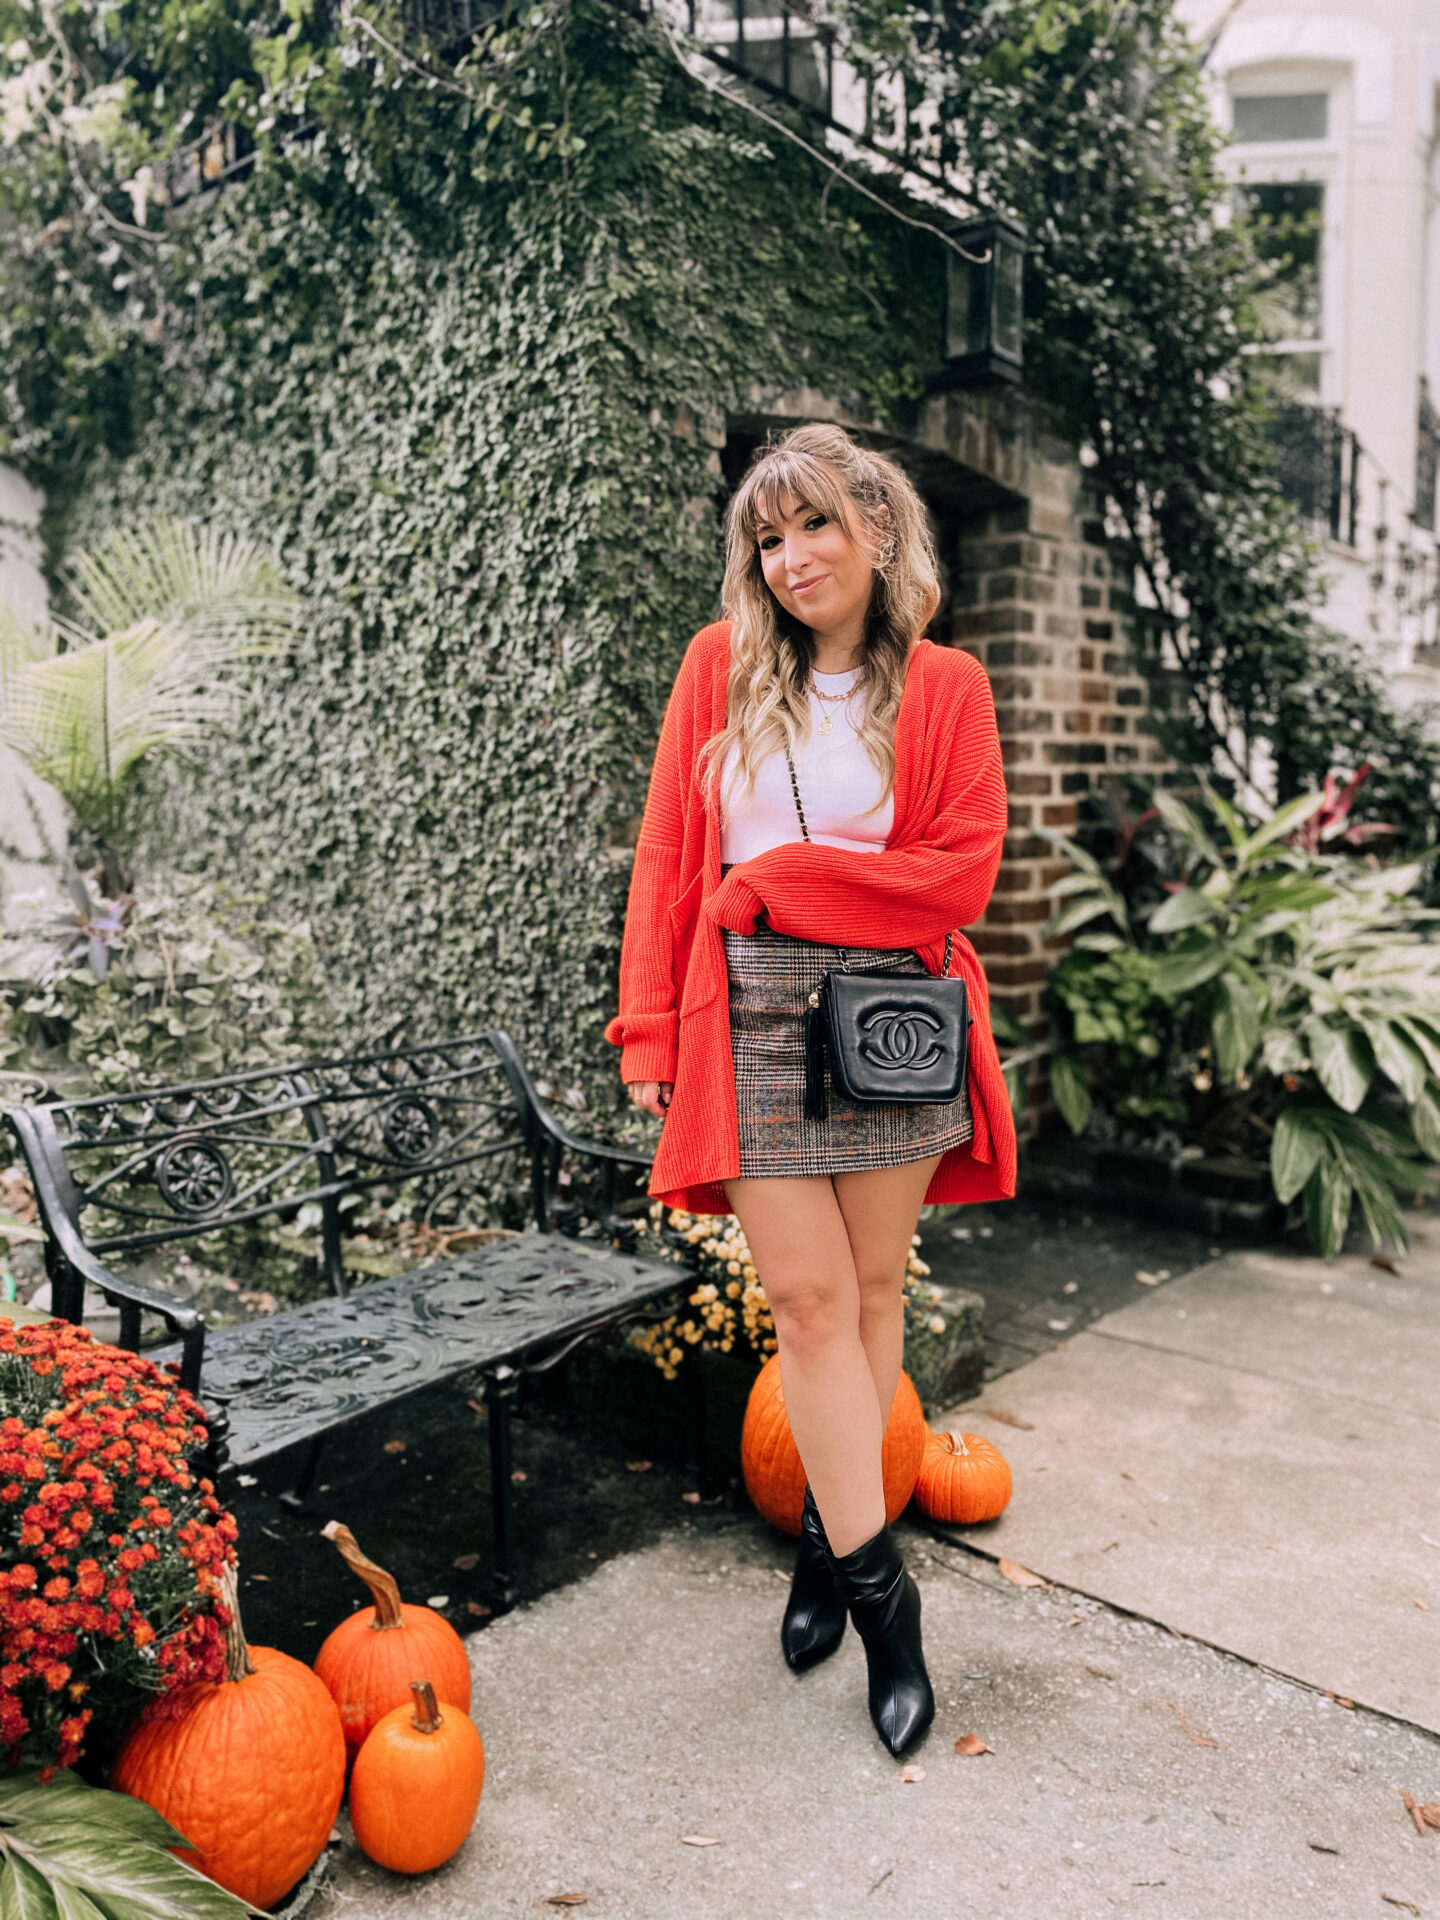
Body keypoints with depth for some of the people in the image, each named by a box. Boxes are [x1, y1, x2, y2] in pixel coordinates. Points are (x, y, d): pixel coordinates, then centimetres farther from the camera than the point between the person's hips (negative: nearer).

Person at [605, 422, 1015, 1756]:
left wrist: (778, 879, -9)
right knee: (806, 1293, -2)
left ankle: (829, 1528, 26)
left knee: (870, 1289, 7)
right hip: (751, 1017, 0)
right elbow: (667, 857, 5)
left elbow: (960, 873, -5)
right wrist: (649, 1030, -1)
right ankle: (876, 1583, 11)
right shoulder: (721, 666, 8)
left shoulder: (944, 687, 5)